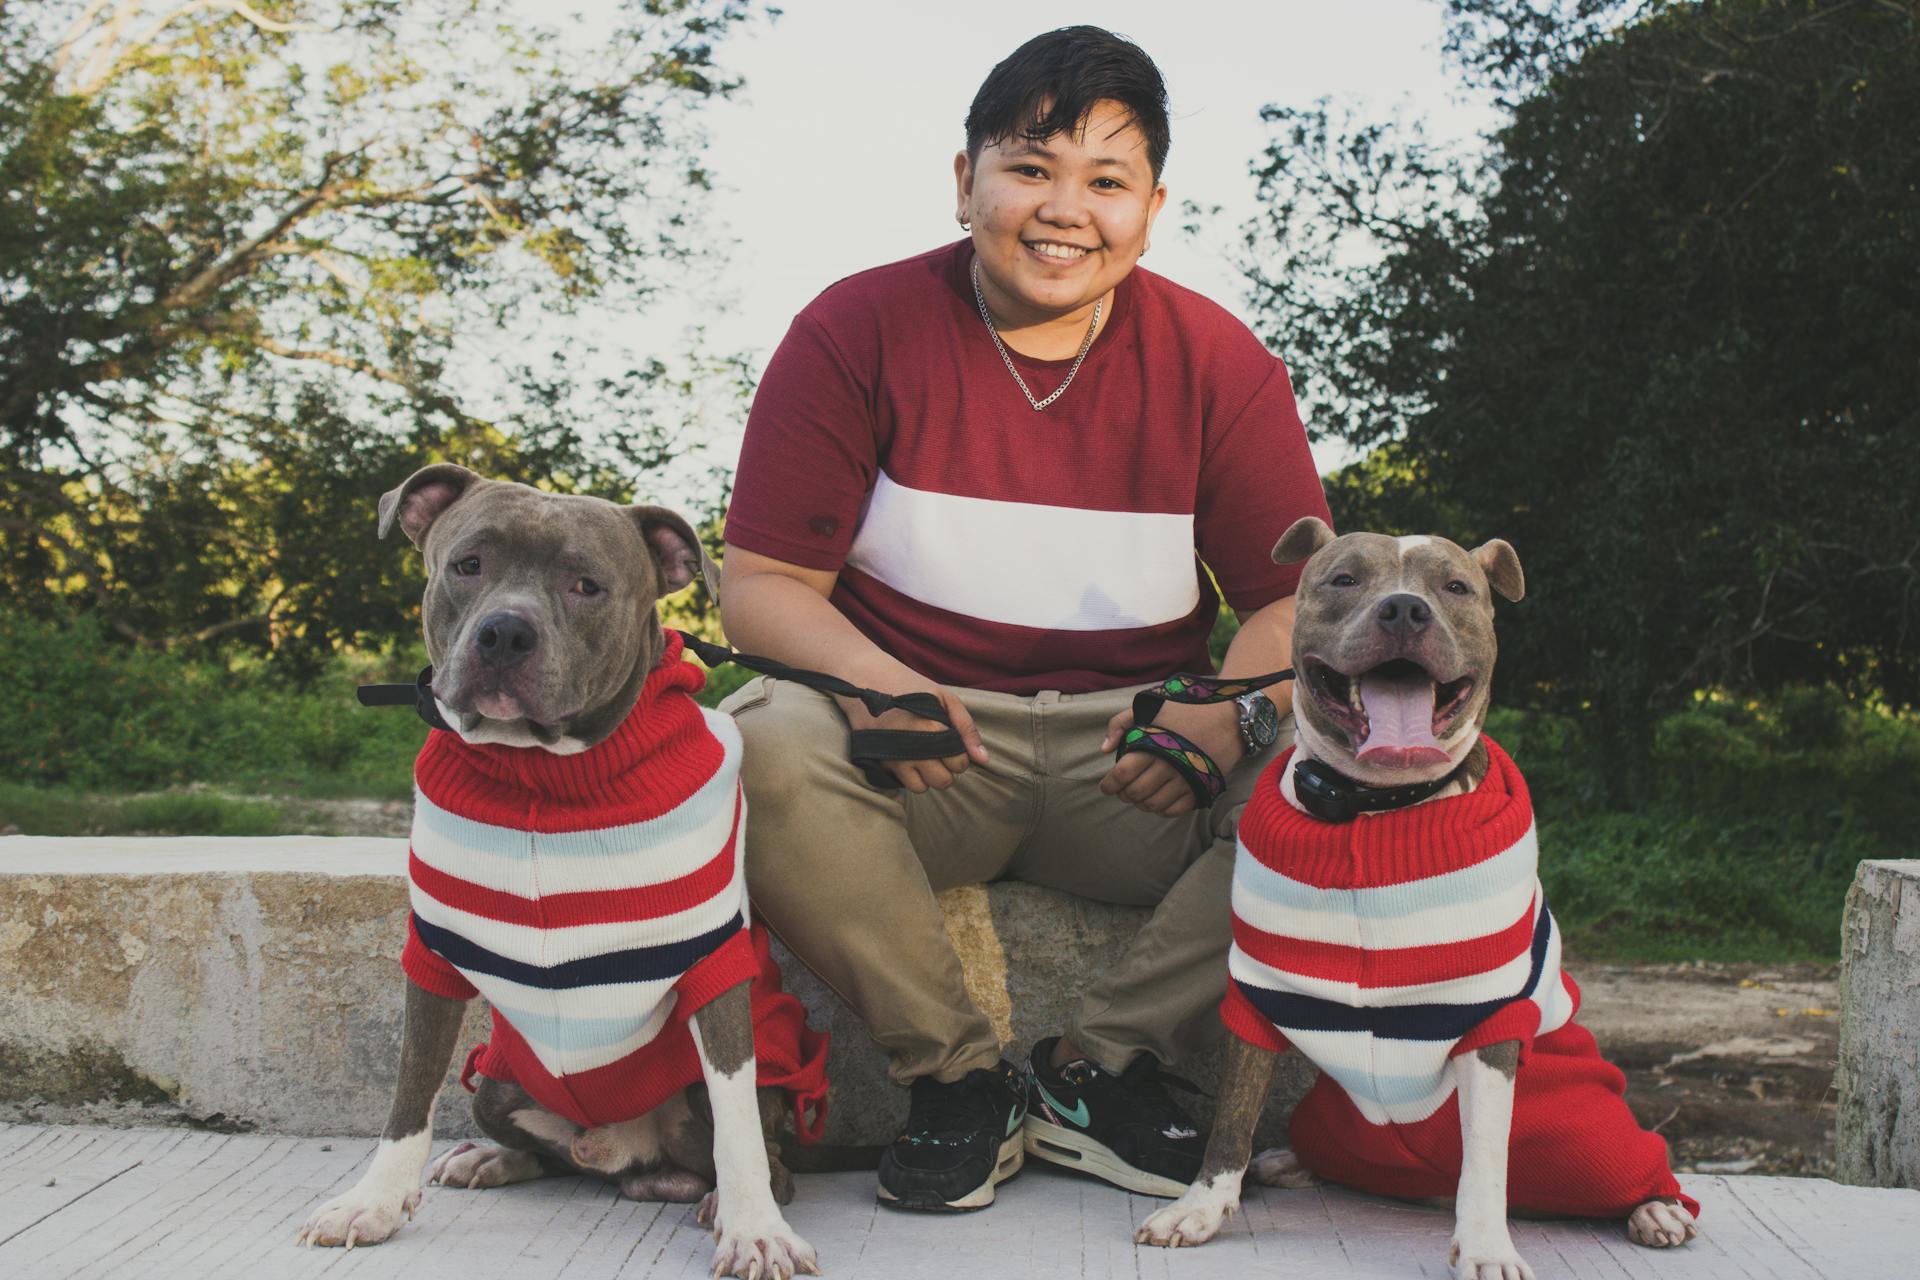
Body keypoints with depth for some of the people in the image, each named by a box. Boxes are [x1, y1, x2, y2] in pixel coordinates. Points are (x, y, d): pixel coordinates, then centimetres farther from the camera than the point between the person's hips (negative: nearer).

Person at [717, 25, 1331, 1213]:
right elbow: (762, 582, -4)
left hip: (1137, 754, 2)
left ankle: (1100, 1064, -10)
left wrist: (1235, 709, -23)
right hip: (924, 750, -1)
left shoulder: (1218, 362, 3)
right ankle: (957, 1075, -15)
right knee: (768, 747, -33)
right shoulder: (856, 332, -1)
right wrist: (870, 676, -27)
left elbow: (1298, 597, 1)